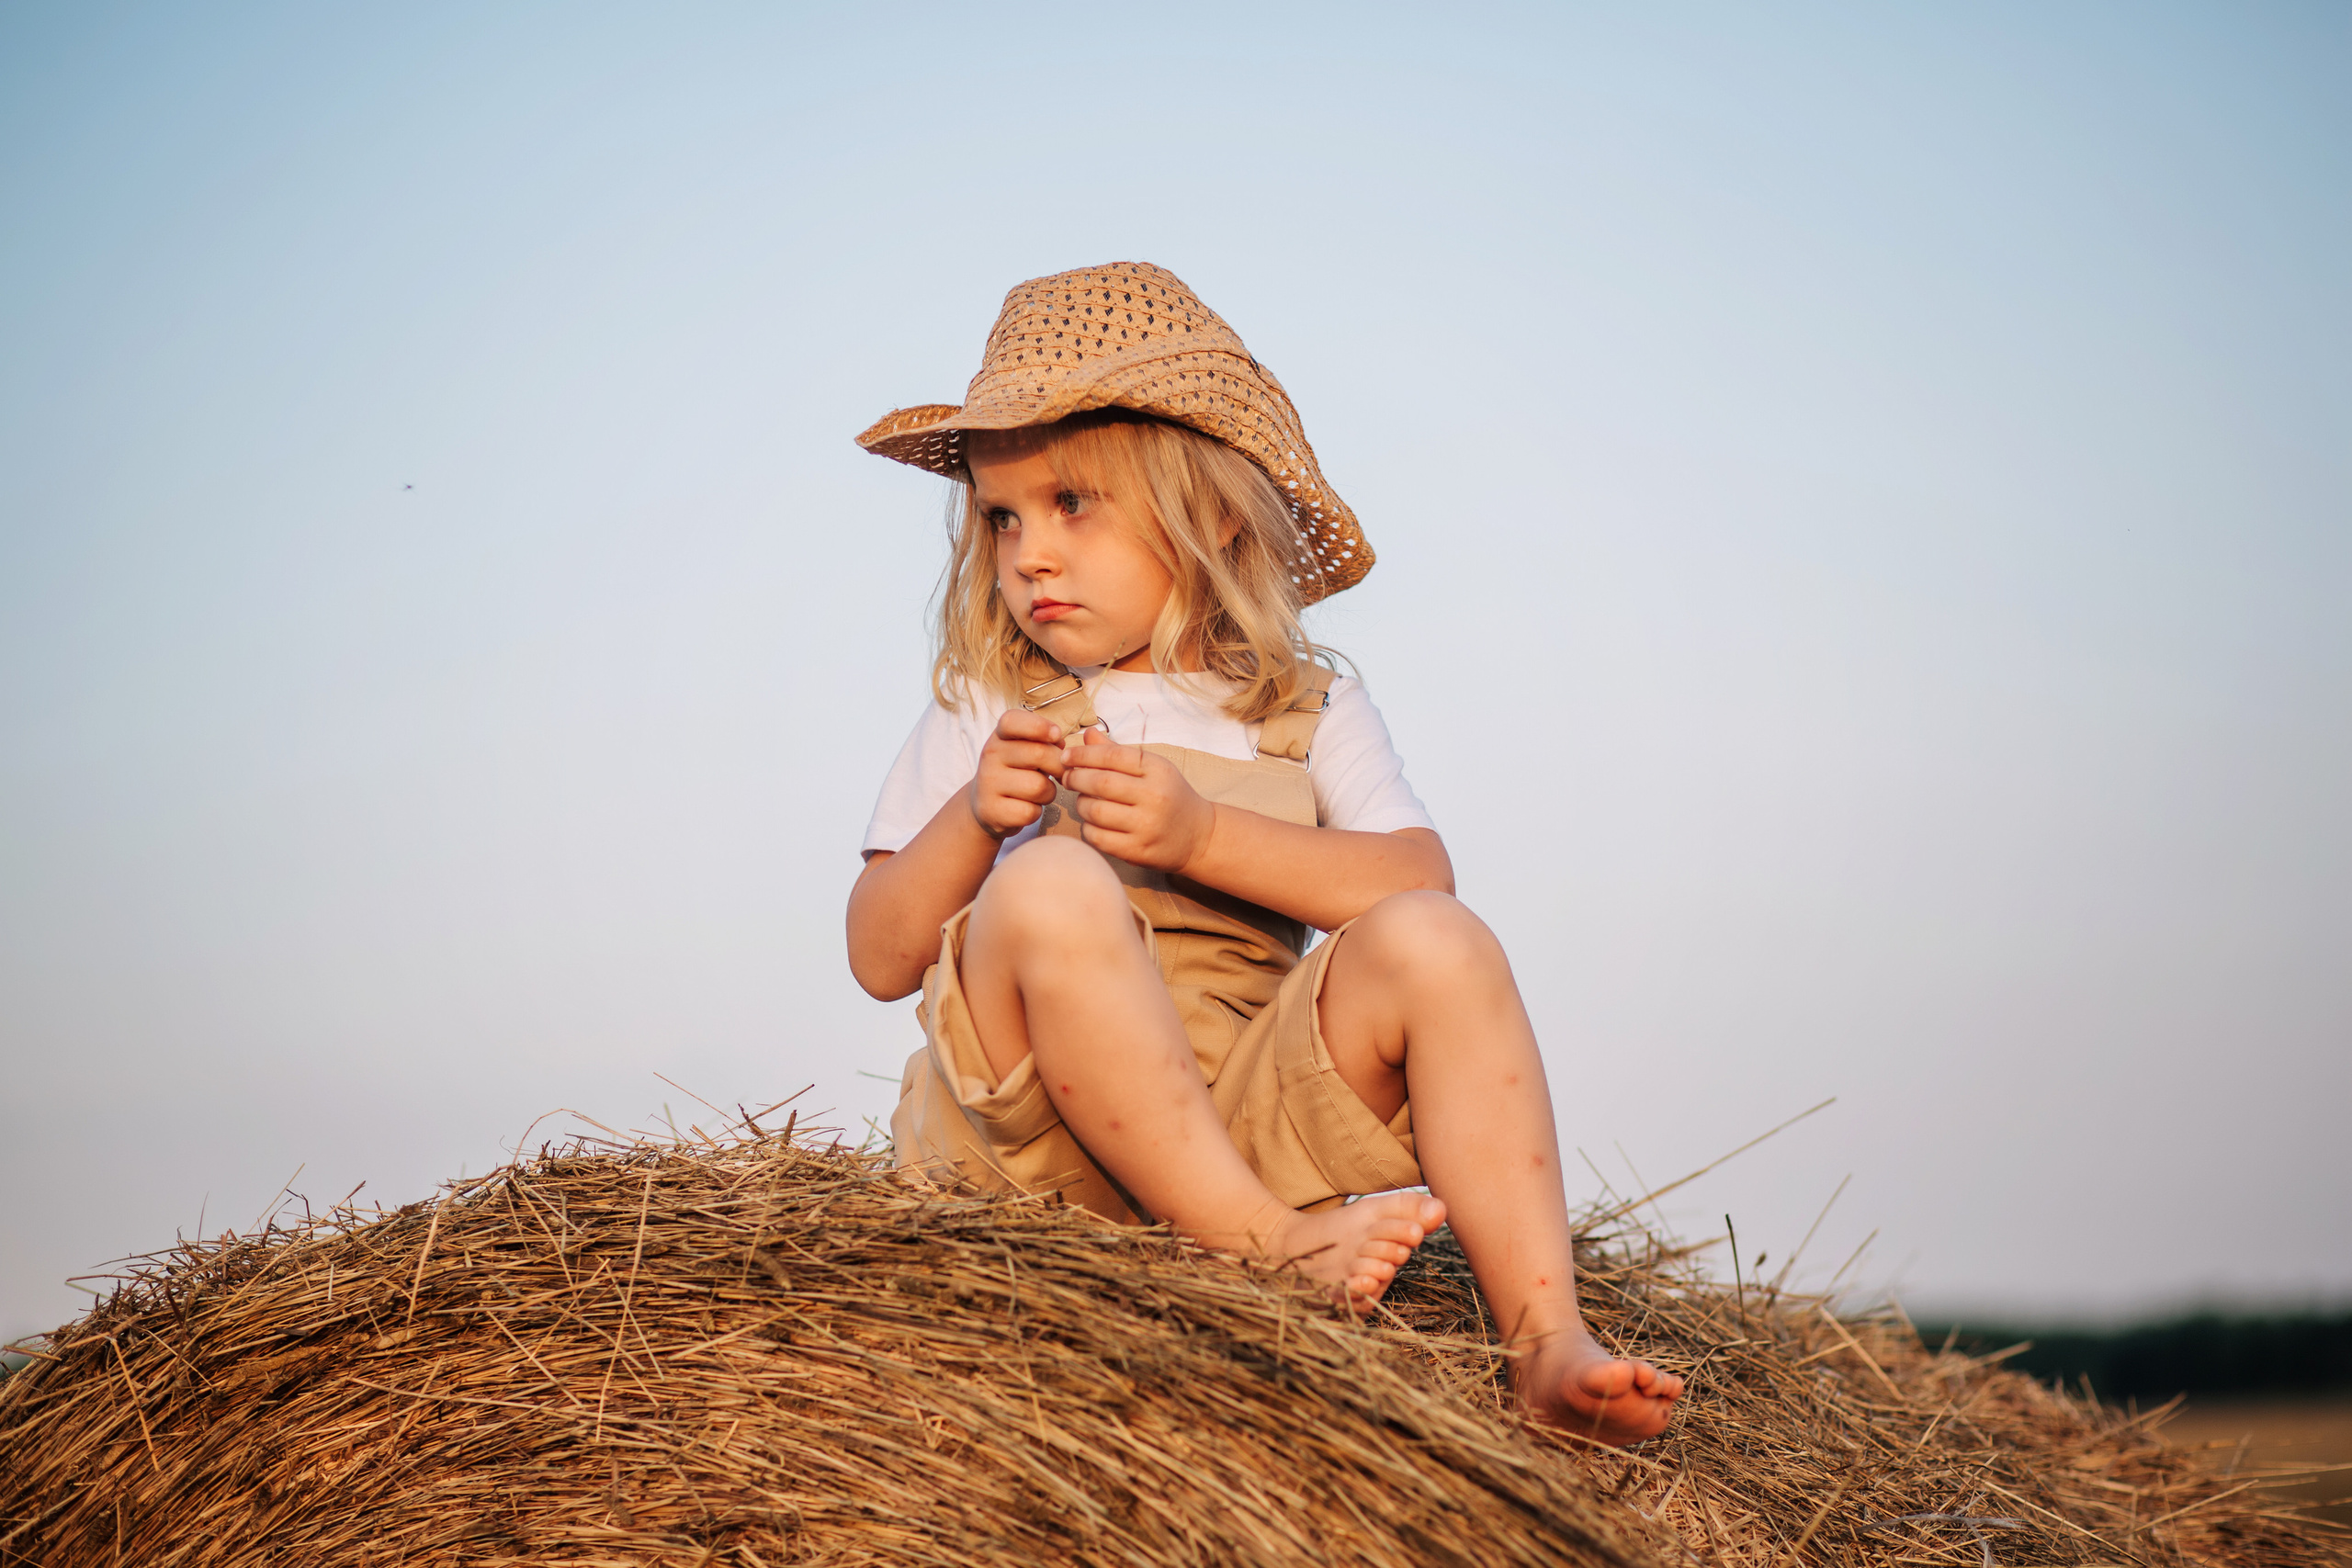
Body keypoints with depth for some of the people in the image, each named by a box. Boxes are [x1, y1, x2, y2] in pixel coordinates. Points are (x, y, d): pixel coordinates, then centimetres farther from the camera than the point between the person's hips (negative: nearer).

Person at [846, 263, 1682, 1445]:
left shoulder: (1305, 711, 15)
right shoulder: (984, 715, 13)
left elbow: (1416, 882, -4)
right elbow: (880, 960, 7)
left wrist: (1204, 835, -15)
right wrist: (971, 822, -11)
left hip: (1252, 1104, 2)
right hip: (1037, 1130, -1)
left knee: (1433, 947, -24)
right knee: (1049, 890, -30)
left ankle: (1545, 1339, -28)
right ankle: (1268, 1249, -32)